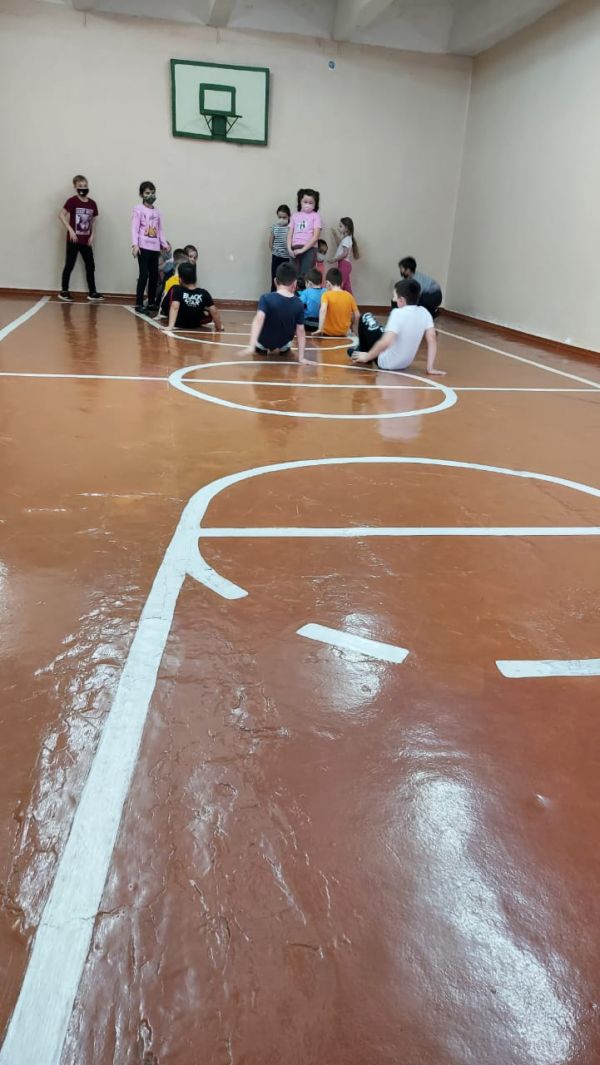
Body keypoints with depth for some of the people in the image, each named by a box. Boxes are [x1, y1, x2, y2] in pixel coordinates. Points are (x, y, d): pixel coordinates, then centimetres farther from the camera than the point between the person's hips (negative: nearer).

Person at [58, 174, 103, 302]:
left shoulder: (92, 203, 5)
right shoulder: (72, 201, -10)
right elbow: (61, 215, -13)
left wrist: (92, 235, 1)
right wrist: (70, 230, -20)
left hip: (86, 241, 5)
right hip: (73, 240, -5)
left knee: (90, 266, 7)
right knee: (69, 265, 2)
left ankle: (92, 292, 16)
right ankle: (63, 292, 11)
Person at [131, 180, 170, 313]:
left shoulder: (157, 211, 15)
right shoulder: (138, 209, -2)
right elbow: (134, 228, -8)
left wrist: (165, 245, 13)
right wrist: (135, 244, -19)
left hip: (155, 248, 6)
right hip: (143, 247, -6)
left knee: (154, 275, 7)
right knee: (144, 275, -9)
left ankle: (151, 303, 17)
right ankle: (139, 304, -5)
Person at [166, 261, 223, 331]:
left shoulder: (177, 290, -25)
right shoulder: (204, 293, -21)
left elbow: (175, 307, -39)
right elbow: (214, 312, -22)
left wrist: (170, 326, -47)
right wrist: (219, 327, -8)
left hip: (178, 324, -2)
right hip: (195, 324, 2)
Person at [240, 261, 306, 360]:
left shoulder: (266, 298, -24)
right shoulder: (299, 304, -19)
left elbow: (259, 319, -38)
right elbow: (300, 331, -18)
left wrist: (251, 346, -46)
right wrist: (301, 358, -13)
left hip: (263, 344, -2)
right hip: (283, 346, 2)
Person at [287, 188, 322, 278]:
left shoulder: (315, 216, 3)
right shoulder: (295, 215, 14)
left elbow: (315, 236, -6)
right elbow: (290, 235, 11)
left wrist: (303, 249, -13)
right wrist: (289, 248, -6)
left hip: (309, 249, -4)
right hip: (295, 249, 4)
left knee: (305, 275, -10)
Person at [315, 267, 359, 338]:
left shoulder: (327, 295, -13)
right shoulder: (349, 296, -3)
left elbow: (323, 310, -32)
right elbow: (357, 316, -1)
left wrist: (320, 329, -36)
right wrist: (353, 329, 16)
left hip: (328, 333, -3)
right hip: (343, 333, 3)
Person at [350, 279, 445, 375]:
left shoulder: (398, 313, -27)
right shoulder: (424, 312, -8)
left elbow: (386, 342, -35)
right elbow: (432, 339, -9)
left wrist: (367, 357, -21)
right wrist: (430, 368, -6)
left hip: (385, 362, -6)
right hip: (405, 364, 6)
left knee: (366, 317, 9)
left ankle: (362, 351, 29)